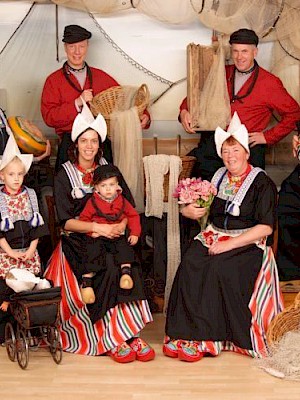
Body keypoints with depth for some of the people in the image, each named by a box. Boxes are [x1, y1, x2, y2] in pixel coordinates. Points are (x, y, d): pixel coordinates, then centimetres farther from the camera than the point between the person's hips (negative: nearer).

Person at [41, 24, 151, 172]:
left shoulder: (101, 77, 20)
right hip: (70, 139, -2)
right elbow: (49, 117, 1)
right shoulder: (54, 80, 11)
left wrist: (143, 116, 3)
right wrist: (78, 103, -8)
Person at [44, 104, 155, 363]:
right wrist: (96, 227, -20)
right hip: (78, 242, -2)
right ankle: (115, 339, -25)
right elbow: (65, 221, -5)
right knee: (108, 267, -31)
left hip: (110, 238, 3)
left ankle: (130, 334, -28)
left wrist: (120, 226, -14)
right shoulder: (64, 176, 3)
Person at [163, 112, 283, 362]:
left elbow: (265, 227, -12)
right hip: (213, 236, 5)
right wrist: (190, 211, -2)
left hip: (247, 243, -5)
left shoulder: (261, 182, -4)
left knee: (220, 268, -32)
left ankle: (205, 336, -22)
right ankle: (186, 331, -22)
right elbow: (205, 211, 23)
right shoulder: (219, 177, 13)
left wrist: (229, 244, -19)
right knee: (190, 264, -24)